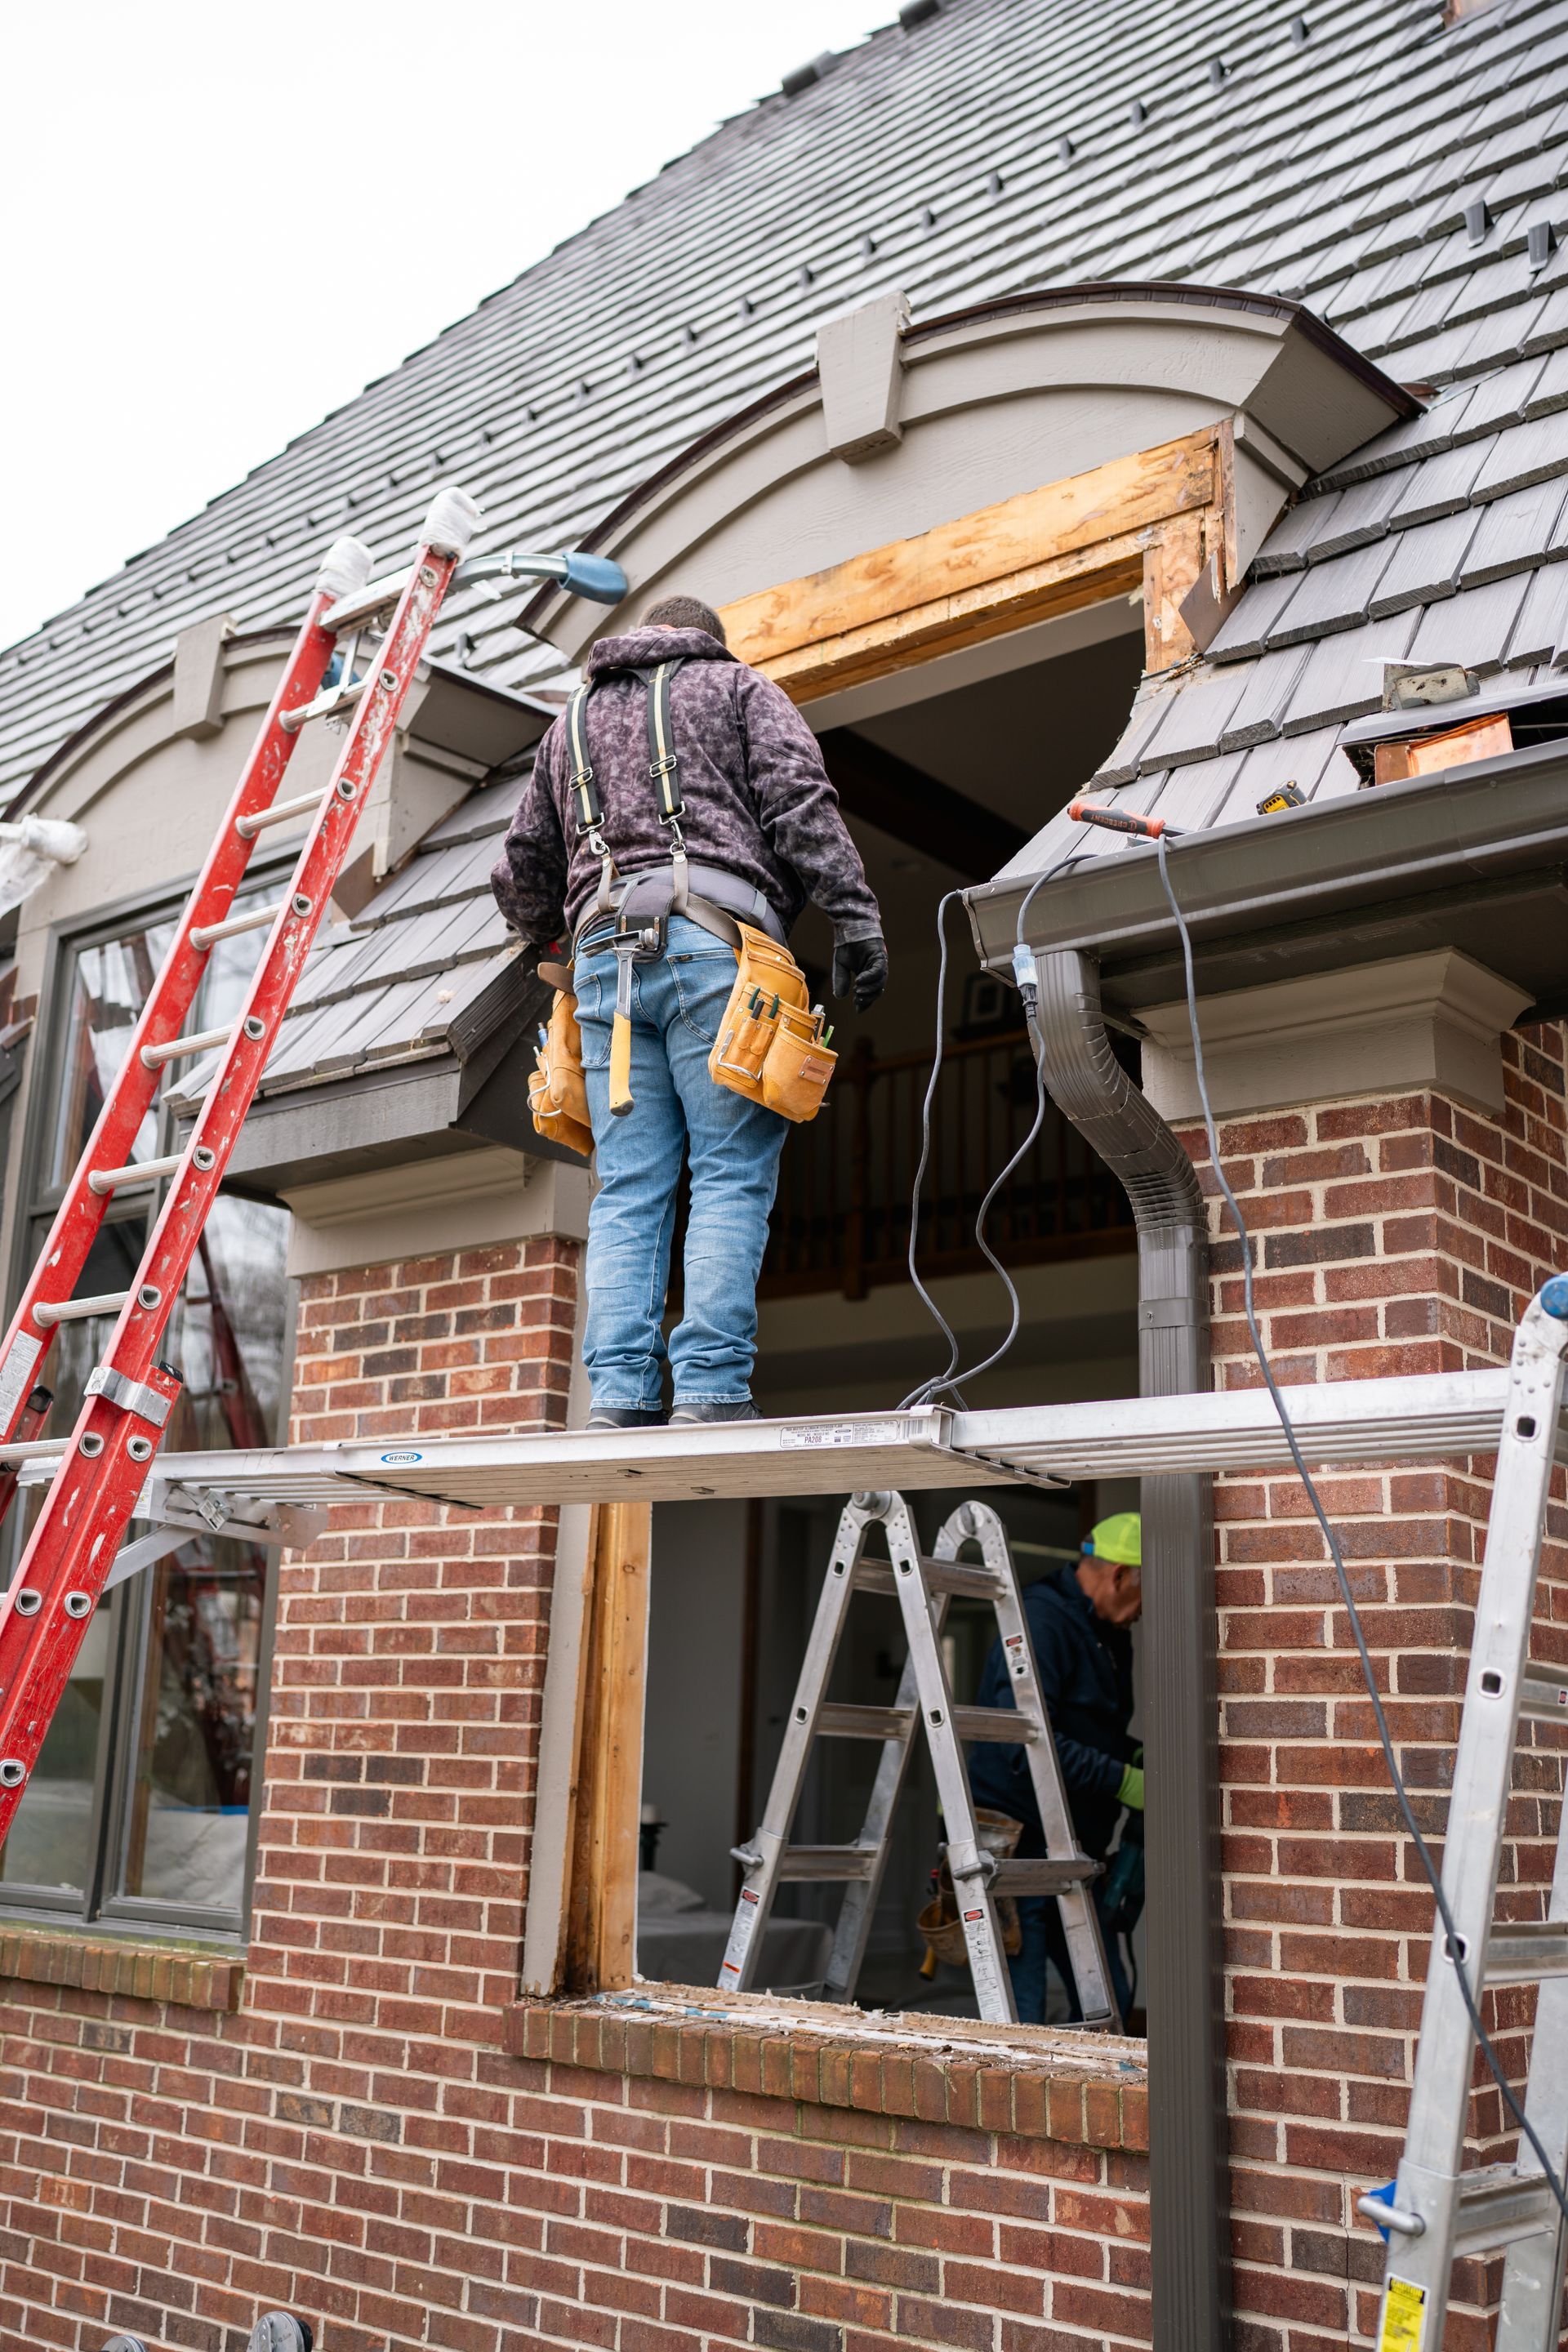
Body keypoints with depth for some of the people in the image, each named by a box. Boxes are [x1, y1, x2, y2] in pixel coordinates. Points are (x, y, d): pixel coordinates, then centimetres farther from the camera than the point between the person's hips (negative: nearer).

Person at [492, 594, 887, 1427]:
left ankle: (618, 1396, -8)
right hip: (713, 937, -4)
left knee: (628, 1190, 1)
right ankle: (711, 1389, -16)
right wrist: (855, 919, -7)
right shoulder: (739, 687, 17)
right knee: (733, 1175, -7)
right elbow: (800, 802, 0)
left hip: (604, 951, 4)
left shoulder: (573, 721, 30)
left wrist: (547, 941, 47)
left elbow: (524, 867, 29)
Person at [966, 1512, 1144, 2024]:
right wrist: (1123, 1780, -23)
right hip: (1015, 1843, -10)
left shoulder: (1110, 1635, 13)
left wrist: (1141, 1759, 4)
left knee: (1107, 2004, 13)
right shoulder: (1040, 1623, -19)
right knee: (1021, 2019, -7)